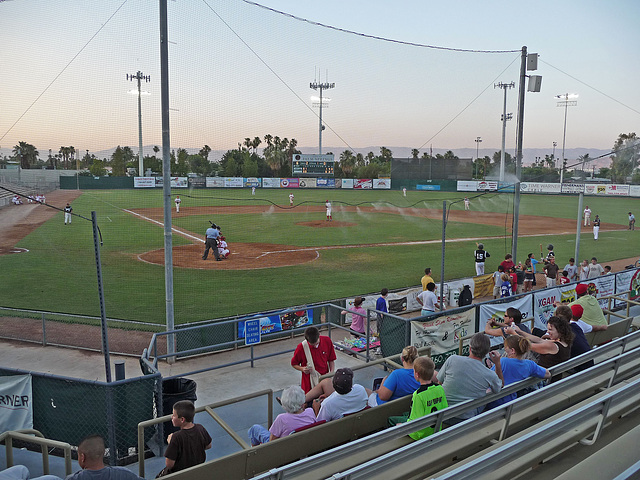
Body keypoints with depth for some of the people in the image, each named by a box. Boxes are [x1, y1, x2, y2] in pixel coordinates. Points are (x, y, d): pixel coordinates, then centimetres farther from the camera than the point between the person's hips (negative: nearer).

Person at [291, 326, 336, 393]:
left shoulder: (327, 341, -11)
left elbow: (331, 360, 2)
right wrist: (302, 369, -19)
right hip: (309, 382, -2)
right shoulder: (301, 347, -17)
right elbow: (294, 364, -1)